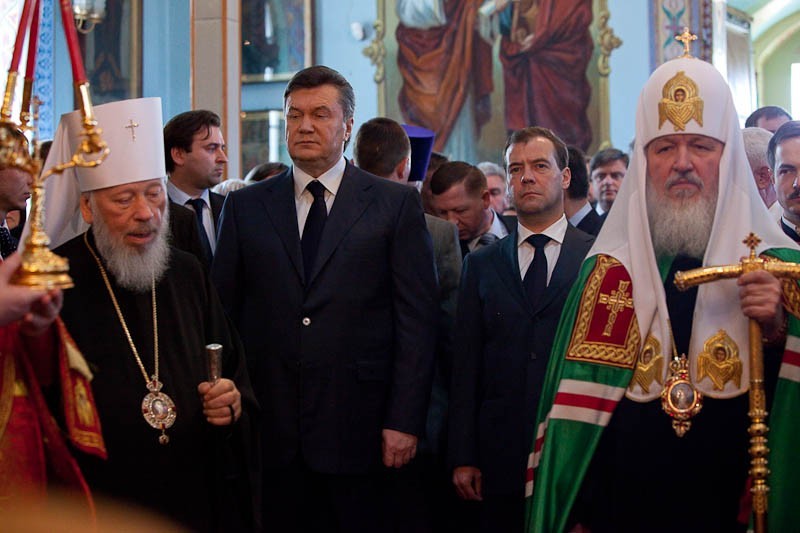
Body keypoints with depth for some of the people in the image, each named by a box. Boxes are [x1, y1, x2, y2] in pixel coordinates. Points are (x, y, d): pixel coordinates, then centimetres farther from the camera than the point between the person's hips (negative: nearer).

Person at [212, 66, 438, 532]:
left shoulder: (397, 204, 3)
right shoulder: (245, 207, 10)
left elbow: (418, 318, 0)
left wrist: (405, 421, -7)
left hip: (358, 426, -2)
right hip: (270, 431, 2)